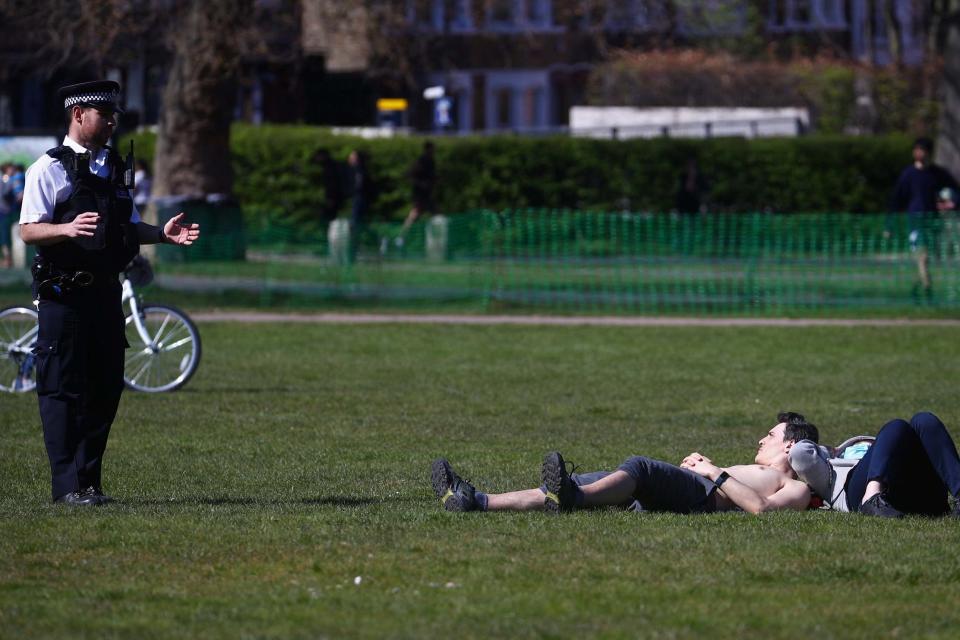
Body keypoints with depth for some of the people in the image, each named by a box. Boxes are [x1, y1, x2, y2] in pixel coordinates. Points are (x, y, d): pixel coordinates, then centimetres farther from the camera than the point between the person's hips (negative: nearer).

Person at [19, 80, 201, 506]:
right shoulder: (49, 169, -5)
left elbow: (129, 227, 21)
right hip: (64, 293, -7)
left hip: (105, 291, 7)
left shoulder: (115, 168, 15)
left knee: (105, 387, 8)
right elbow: (29, 230, -11)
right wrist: (68, 229, -29)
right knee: (63, 389, -4)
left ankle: (90, 481, 16)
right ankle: (67, 486, -3)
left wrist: (162, 234, 2)